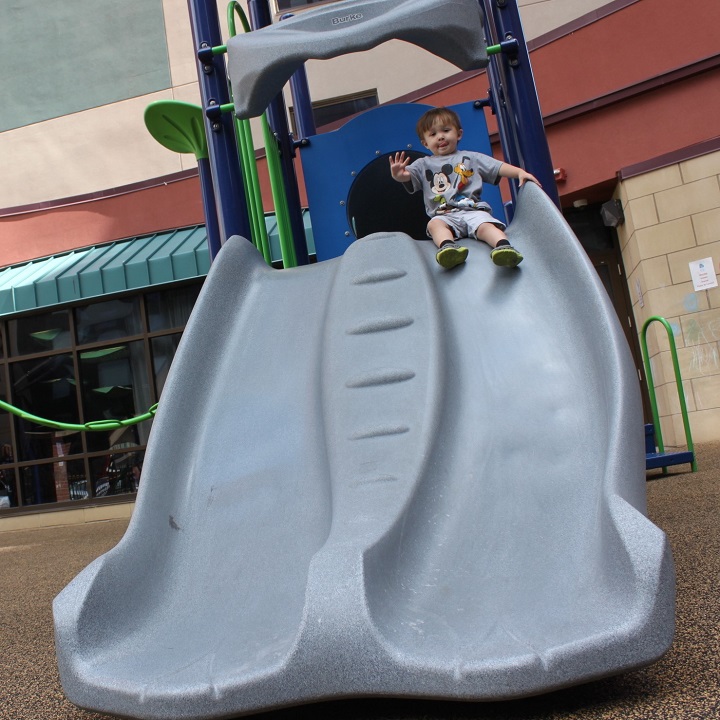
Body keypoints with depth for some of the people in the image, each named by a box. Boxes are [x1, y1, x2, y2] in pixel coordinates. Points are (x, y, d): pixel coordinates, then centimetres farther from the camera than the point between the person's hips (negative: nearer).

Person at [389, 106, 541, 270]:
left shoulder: (471, 158, 22)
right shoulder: (423, 164, 22)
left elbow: (499, 167, 15)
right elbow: (406, 176, 4)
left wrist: (520, 172, -3)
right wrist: (398, 174, -22)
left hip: (473, 210, 0)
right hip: (443, 216, 0)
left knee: (485, 225, -32)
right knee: (435, 224, -33)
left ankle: (504, 246, -56)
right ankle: (447, 246, -60)